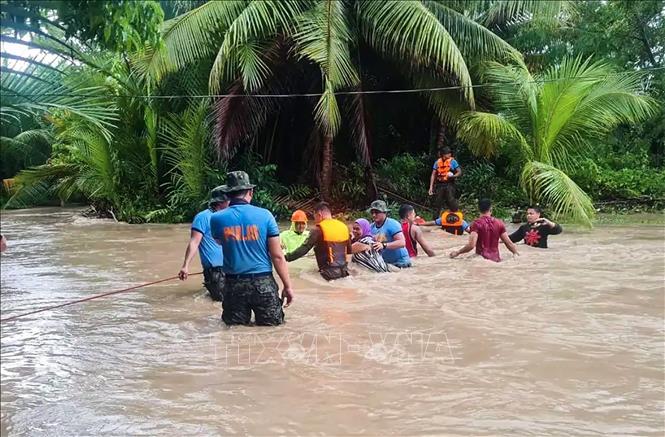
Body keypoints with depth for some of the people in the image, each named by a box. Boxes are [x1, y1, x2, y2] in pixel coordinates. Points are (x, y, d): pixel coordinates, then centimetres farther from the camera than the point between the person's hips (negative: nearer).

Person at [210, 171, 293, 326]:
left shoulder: (217, 219, -3)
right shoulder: (264, 215, -7)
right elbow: (277, 256, -6)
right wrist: (287, 286, 2)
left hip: (234, 284, 2)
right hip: (263, 283, -1)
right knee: (273, 325, 12)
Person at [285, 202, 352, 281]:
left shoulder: (318, 230, -12)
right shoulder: (344, 227, 7)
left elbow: (304, 249, -15)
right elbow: (349, 250, 15)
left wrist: (287, 257, -7)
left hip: (330, 273, -6)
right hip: (344, 271, 6)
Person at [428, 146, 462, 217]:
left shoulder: (452, 161, 0)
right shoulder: (437, 162, 9)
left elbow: (459, 172, -2)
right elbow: (433, 175, 8)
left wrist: (452, 176, -21)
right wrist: (431, 187, 1)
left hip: (449, 185, -3)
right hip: (439, 185, 3)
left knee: (451, 202, -7)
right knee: (437, 203, 6)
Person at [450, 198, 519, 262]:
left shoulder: (477, 224, -6)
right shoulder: (499, 223, 6)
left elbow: (471, 245, -17)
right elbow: (509, 243, 7)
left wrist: (457, 252, -4)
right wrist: (516, 252, 24)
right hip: (496, 259, 4)